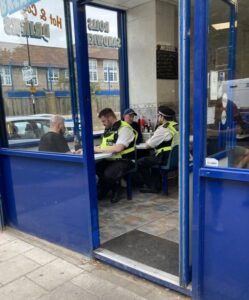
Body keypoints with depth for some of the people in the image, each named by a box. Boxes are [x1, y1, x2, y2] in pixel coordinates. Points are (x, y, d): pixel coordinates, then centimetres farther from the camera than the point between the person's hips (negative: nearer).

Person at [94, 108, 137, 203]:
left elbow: (118, 148, -24)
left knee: (108, 174, -32)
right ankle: (114, 188, 3)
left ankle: (99, 195, -1)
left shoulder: (124, 128, -12)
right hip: (110, 159, 8)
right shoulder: (108, 129, 14)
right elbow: (105, 146, 17)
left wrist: (99, 149, -16)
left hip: (123, 160, -8)